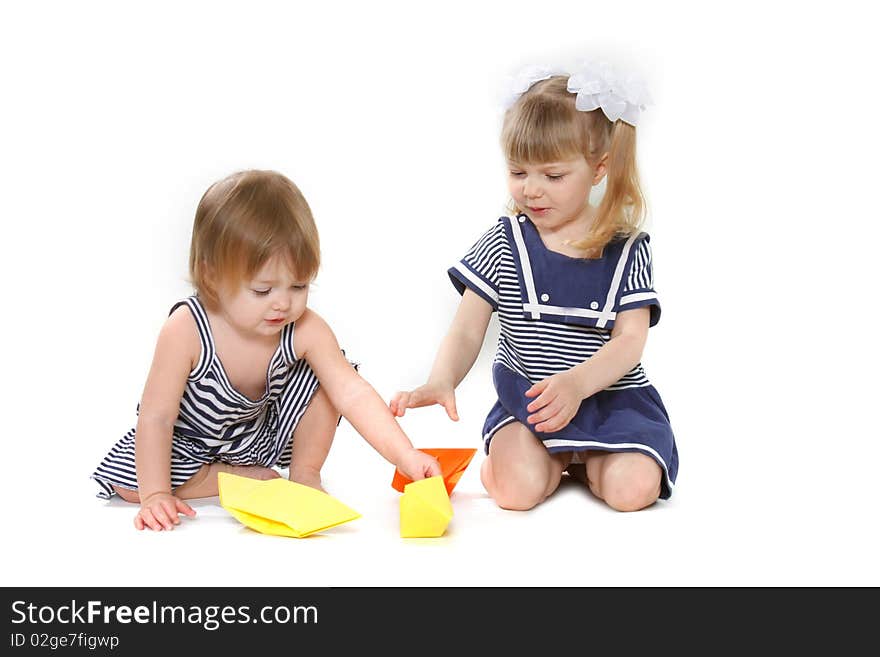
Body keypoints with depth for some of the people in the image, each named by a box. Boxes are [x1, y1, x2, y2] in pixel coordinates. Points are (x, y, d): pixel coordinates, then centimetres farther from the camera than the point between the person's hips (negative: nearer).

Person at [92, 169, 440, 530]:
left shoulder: (305, 331, -27)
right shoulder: (186, 331, -35)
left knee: (325, 378, -18)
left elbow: (354, 393, -33)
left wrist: (405, 455, -45)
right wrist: (156, 495, -37)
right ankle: (248, 477, -9)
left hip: (262, 435, 2)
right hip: (190, 442, -1)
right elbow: (156, 417, -30)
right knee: (127, 483, -23)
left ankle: (305, 473, 2)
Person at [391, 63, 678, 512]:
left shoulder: (627, 250, -2)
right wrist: (440, 382, -28)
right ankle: (556, 457, 9)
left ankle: (585, 459, 10)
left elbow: (630, 340, -10)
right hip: (525, 399, 0)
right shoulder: (502, 245, -1)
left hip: (612, 396, 1)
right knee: (515, 490, -25)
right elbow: (467, 331, -6)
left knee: (632, 489, -23)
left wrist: (576, 383, -31)